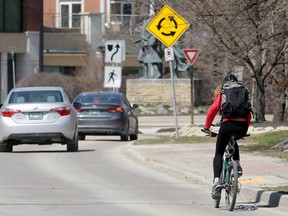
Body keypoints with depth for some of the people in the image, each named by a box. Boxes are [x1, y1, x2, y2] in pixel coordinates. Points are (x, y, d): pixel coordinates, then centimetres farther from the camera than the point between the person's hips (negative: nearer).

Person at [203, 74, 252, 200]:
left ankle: (216, 181, -11)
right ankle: (238, 166, 22)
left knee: (219, 154, 8)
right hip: (242, 127, 3)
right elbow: (249, 115, 22)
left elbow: (212, 112, 12)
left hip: (227, 125, -3)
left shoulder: (221, 95, 14)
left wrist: (207, 127, 23)